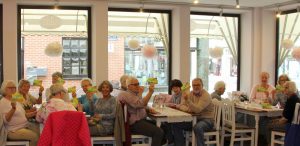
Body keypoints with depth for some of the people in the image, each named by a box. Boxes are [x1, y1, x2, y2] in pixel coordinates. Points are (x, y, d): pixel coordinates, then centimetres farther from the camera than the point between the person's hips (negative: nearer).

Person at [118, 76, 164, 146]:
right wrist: (150, 92, -28)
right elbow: (140, 104, -27)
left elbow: (143, 105, 29)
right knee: (158, 132, -23)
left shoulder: (136, 94, 18)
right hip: (134, 124, -10)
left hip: (141, 120, 11)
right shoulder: (126, 95, -14)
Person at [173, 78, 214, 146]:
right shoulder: (191, 93, 6)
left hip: (206, 120, -7)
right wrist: (187, 109, -18)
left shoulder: (206, 95, -16)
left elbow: (197, 110, -29)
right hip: (195, 119, 7)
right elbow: (181, 105, 4)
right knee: (176, 125, -5)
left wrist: (187, 100, -39)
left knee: (197, 127, -39)